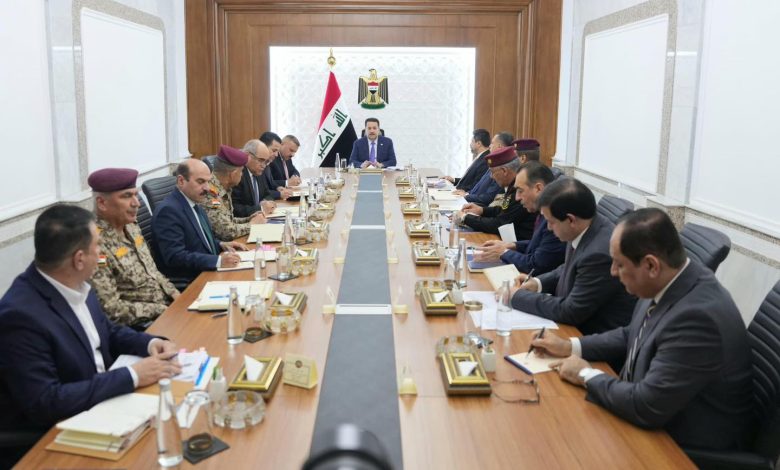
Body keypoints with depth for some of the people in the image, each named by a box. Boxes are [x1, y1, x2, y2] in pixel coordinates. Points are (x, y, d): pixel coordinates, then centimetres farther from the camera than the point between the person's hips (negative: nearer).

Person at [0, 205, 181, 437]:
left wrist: (150, 343, -5)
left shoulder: (75, 286, -2)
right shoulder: (20, 314, -25)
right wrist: (132, 376, -26)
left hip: (100, 404, 7)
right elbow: (44, 402, -27)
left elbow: (107, 332, 14)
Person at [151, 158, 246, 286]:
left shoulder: (194, 203, 11)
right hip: (186, 284, -9)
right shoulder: (168, 210, -16)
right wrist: (218, 260, -29)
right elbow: (175, 257, -23)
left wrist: (221, 244, 6)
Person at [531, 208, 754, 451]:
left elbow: (646, 407, -30)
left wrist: (586, 375, -15)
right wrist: (570, 346, 3)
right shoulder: (668, 283, -6)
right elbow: (632, 336, 12)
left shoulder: (697, 316, -32)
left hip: (687, 447, -7)